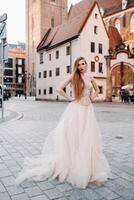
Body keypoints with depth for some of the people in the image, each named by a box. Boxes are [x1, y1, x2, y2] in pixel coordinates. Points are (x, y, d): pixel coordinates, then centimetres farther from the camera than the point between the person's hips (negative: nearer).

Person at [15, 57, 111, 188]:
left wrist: (92, 98, 10)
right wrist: (70, 98, -8)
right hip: (76, 108, -4)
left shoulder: (90, 77, 10)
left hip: (88, 109, 5)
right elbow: (59, 89, -12)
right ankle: (72, 165, 14)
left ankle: (89, 167, 22)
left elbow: (97, 90, 26)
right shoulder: (73, 76, -3)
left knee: (88, 138, 7)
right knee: (73, 136, -1)